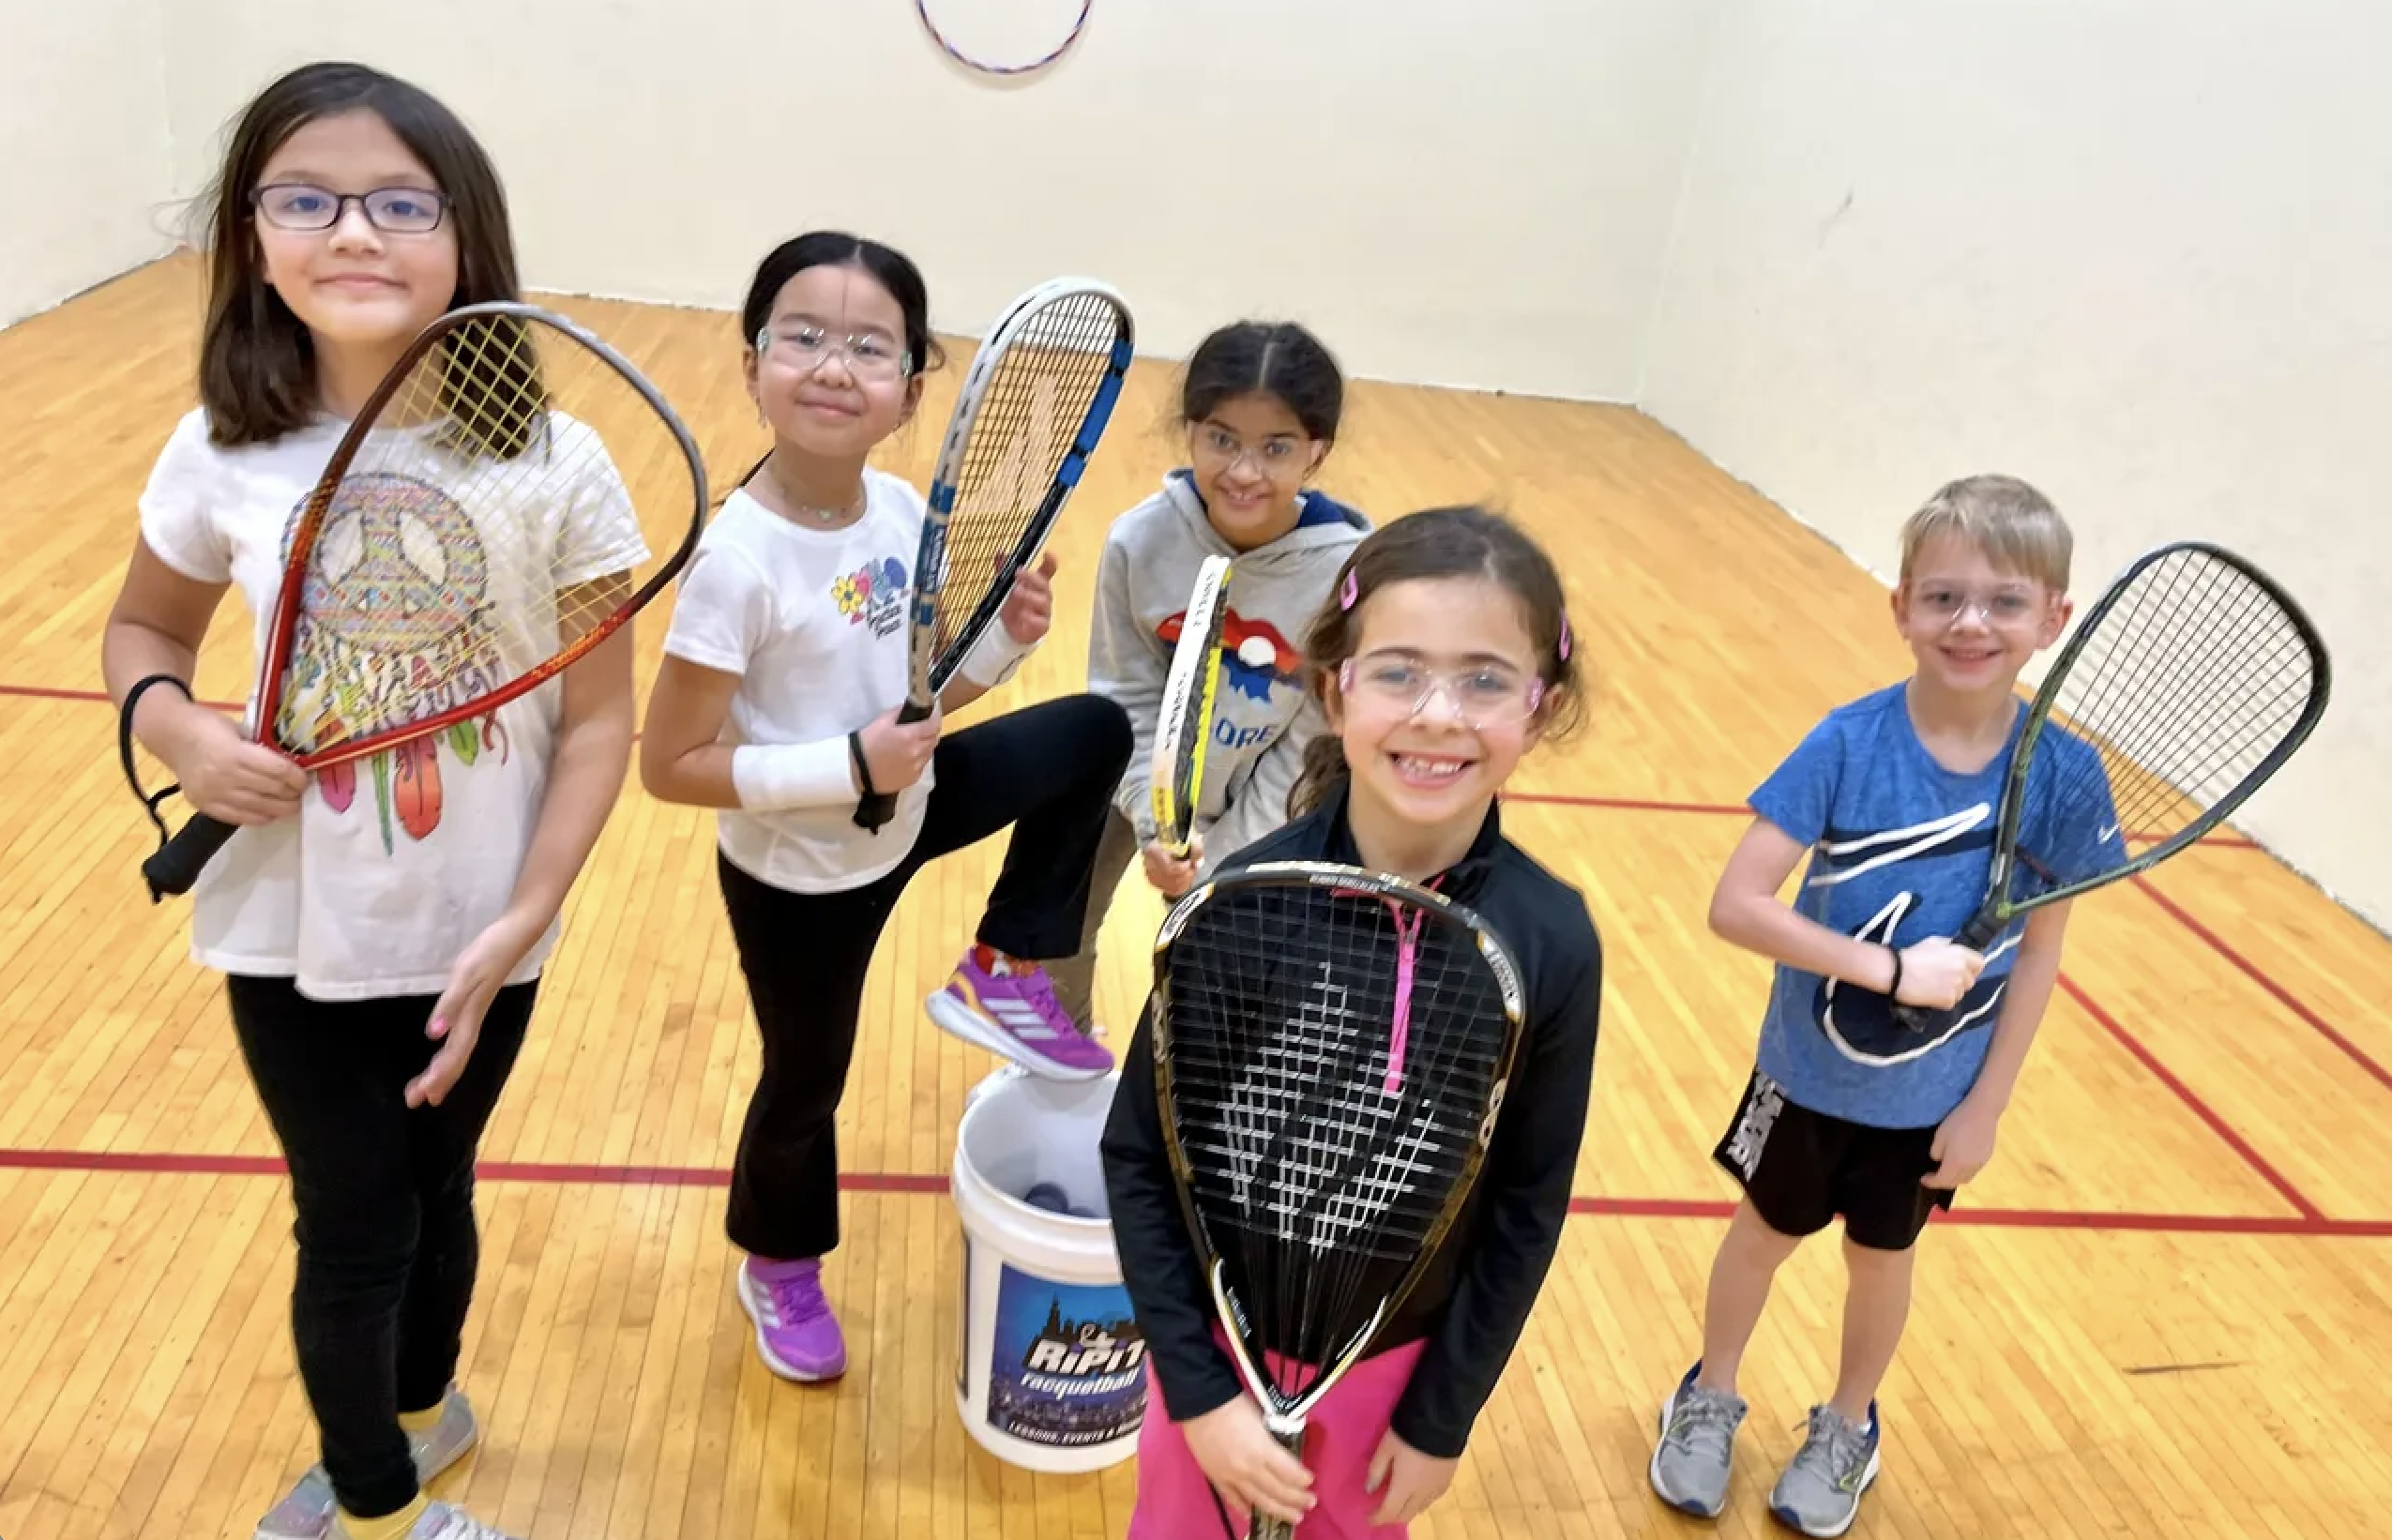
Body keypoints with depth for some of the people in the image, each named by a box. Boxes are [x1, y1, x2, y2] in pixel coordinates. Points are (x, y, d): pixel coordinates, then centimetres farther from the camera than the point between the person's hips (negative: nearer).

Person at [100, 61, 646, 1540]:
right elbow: (143, 630, 7)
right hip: (295, 939, 1)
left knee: (434, 1195, 21)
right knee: (352, 1229, 12)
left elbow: (599, 720, -11)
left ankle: (415, 1414, 52)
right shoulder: (225, 453, -10)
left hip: (478, 941, 0)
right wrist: (179, 730, -15)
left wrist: (518, 926, -18)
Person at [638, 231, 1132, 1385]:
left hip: (899, 812, 6)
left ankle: (1001, 978, 9)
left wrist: (1007, 636, -15)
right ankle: (778, 1269, 48)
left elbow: (919, 692, 3)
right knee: (807, 1083, 16)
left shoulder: (904, 512, -10)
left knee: (1096, 731, 0)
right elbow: (670, 766, -26)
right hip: (796, 872, -5)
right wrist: (849, 767, -31)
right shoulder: (739, 560, -29)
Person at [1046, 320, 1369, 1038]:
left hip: (1256, 803, -1)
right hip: (1140, 778, 2)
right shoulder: (1139, 540, -26)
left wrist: (1221, 861, -17)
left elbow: (1307, 748, -18)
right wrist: (1155, 819, -25)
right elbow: (1128, 698, -14)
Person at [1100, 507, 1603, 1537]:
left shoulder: (1552, 943, -19)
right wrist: (1199, 1389, -13)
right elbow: (1138, 1155, -13)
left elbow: (1528, 1203, -7)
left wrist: (1443, 1416, -1)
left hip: (1396, 1358, 1)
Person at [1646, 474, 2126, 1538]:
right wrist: (1893, 969, -31)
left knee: (1881, 1258, 22)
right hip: (1810, 1069, -1)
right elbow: (1735, 905, -27)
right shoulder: (1847, 744, -23)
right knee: (1763, 1233, 20)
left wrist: (1987, 1106, -5)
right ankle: (1710, 1400, 46)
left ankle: (1847, 1429, 49)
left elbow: (2039, 953, -7)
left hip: (1934, 1094, 1)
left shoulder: (2061, 776, -17)